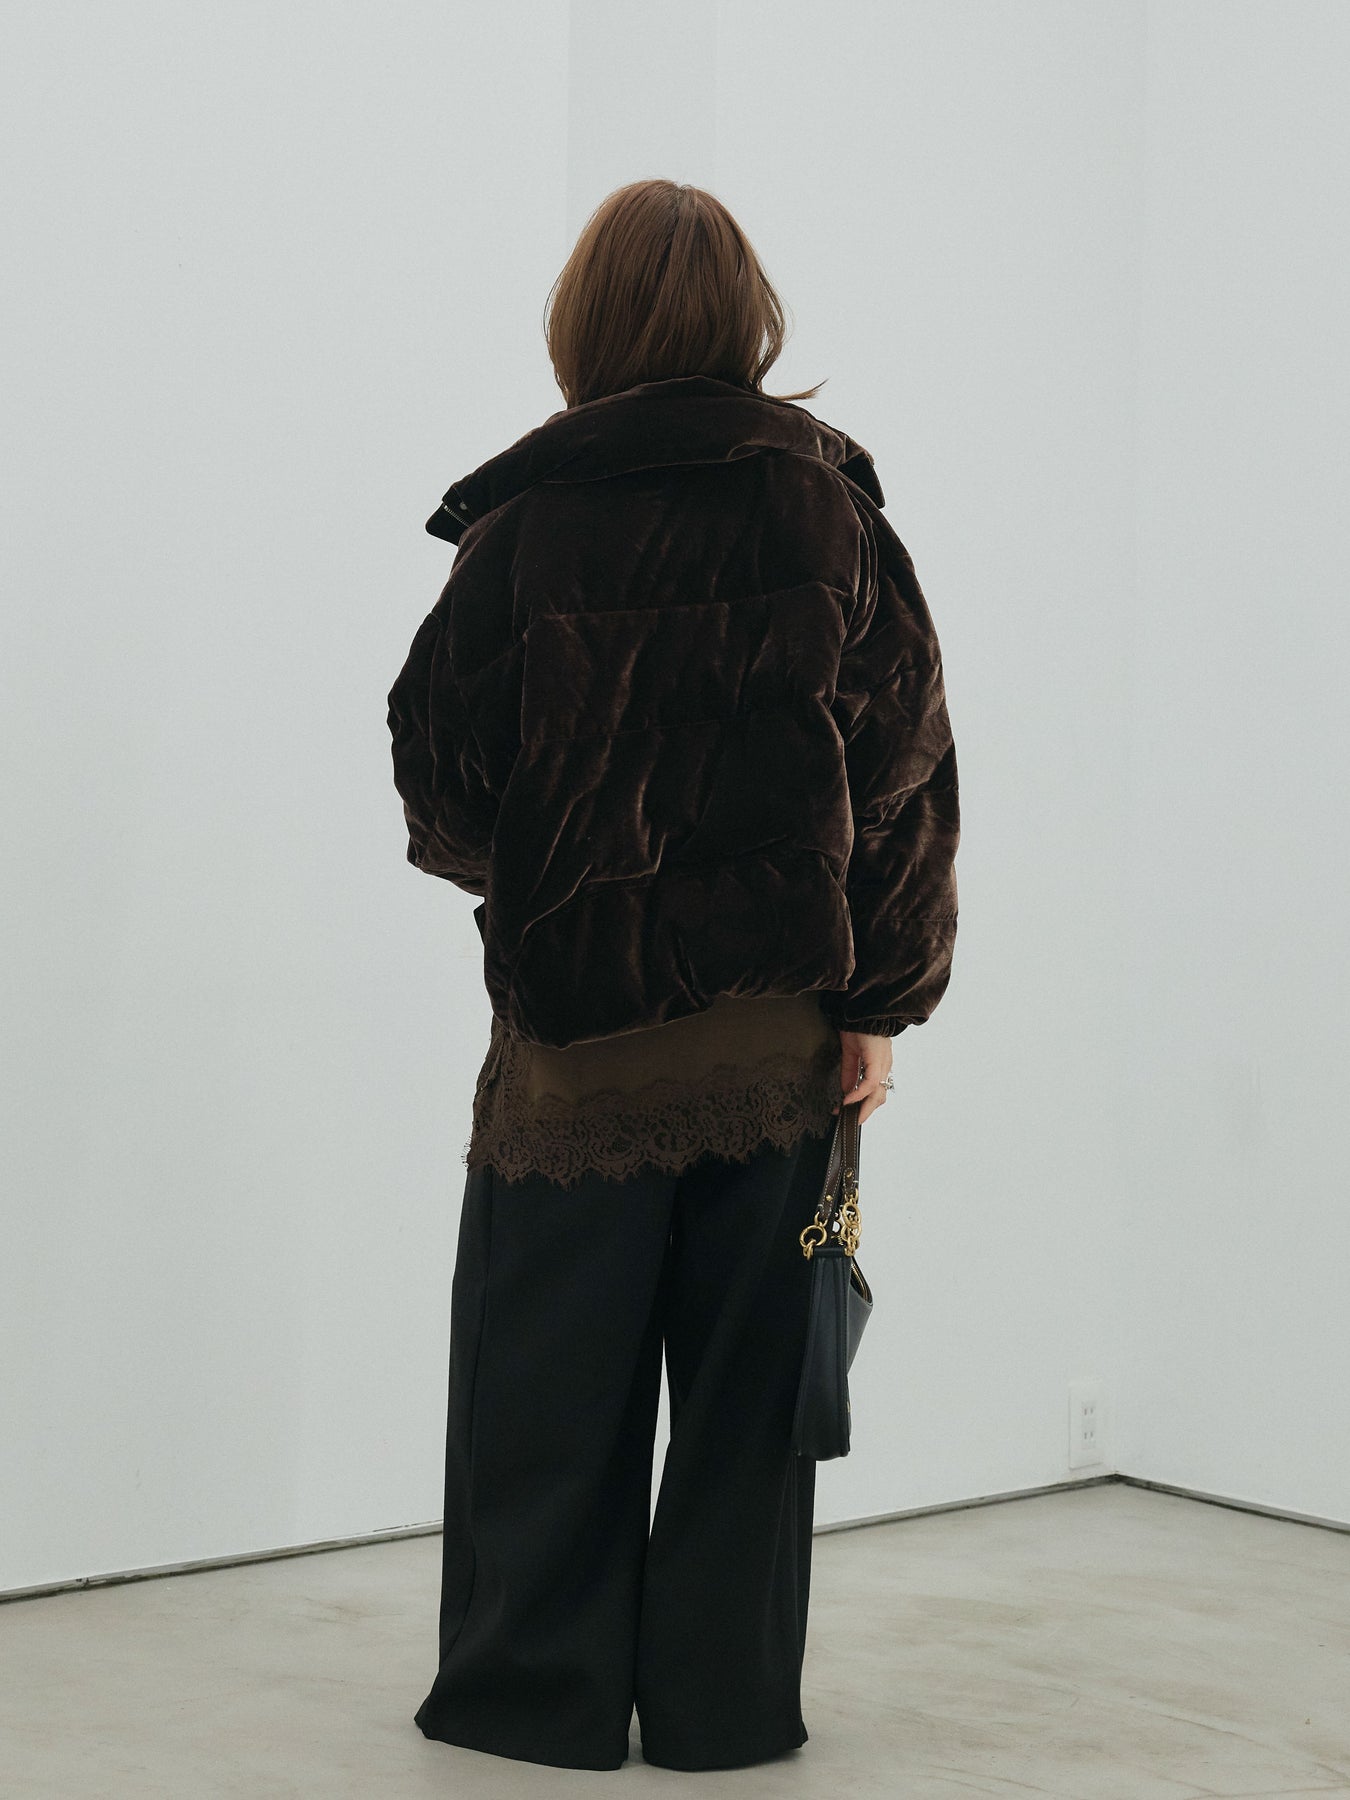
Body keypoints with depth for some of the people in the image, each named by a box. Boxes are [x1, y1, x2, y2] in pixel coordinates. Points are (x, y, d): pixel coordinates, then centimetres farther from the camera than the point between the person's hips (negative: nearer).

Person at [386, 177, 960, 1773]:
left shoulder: (526, 521, -6)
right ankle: (725, 1701, 16)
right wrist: (879, 996, 0)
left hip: (578, 1012, -1)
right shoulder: (829, 502, -1)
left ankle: (536, 1690, 17)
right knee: (747, 1370, 10)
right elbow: (906, 755, -3)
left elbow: (438, 756, -2)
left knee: (549, 1370, 10)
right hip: (781, 1012, 2)